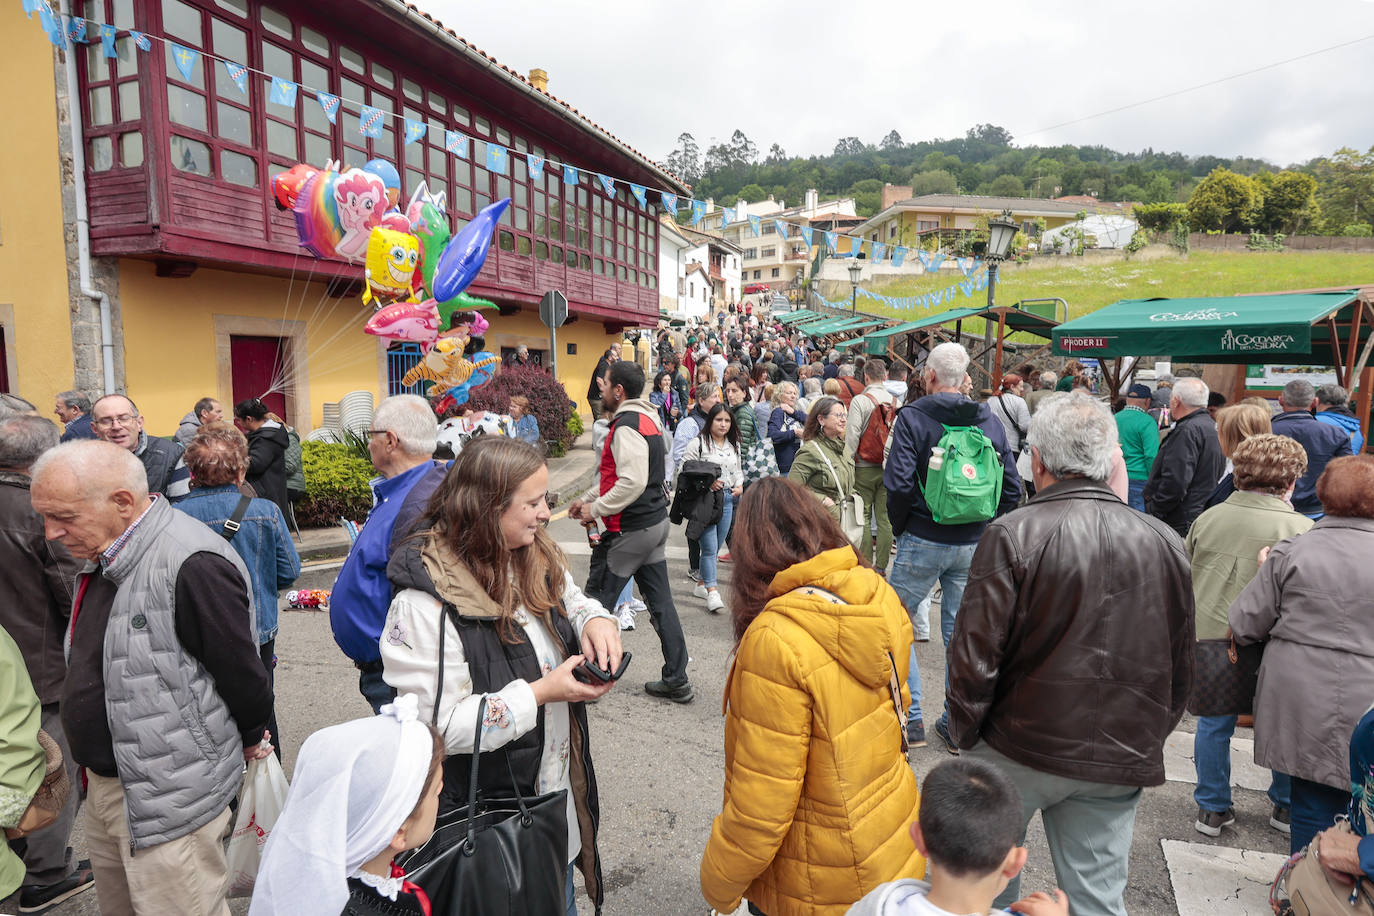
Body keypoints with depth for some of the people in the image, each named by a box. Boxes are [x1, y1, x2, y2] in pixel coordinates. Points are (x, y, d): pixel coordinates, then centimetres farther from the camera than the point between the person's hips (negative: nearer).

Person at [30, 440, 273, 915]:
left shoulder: (191, 566, -28)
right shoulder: (102, 559, 5)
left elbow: (242, 670, -20)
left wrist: (249, 740, -3)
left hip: (167, 799, -9)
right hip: (103, 785, 9)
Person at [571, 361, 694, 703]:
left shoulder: (627, 425, -18)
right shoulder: (648, 418, 13)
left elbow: (632, 482, -28)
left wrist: (596, 509, -16)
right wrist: (587, 498, 17)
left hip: (630, 530, -10)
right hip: (655, 521, 10)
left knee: (596, 601, 4)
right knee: (660, 600, 13)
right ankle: (676, 680, 21)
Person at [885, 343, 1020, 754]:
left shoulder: (912, 416, -9)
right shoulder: (990, 421, 5)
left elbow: (899, 483, -17)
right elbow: (1012, 488, 3)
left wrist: (901, 527, -2)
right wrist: (983, 526, 12)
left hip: (924, 541, -4)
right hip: (974, 546, 5)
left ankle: (909, 718, 12)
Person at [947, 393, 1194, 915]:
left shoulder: (1013, 534, -18)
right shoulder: (1165, 544, -3)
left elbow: (974, 655, -16)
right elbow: (1180, 670, 7)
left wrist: (966, 735, -1)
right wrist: (1147, 743, 19)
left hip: (1019, 751, -4)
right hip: (1120, 762, 4)